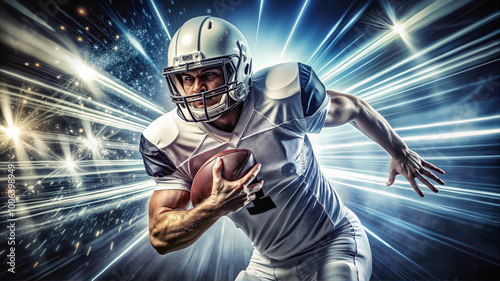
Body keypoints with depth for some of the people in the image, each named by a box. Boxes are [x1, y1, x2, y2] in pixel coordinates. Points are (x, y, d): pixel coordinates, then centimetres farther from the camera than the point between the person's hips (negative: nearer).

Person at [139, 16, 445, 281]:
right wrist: (215, 206, -37)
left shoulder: (284, 96, -23)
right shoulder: (170, 142, -16)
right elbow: (161, 238, -15)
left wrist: (399, 152, 13)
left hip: (334, 244, -2)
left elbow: (353, 109, -3)